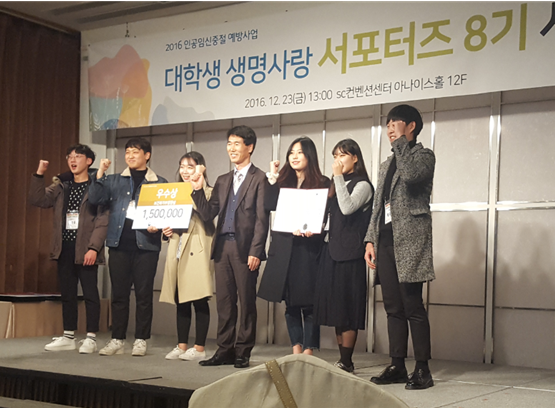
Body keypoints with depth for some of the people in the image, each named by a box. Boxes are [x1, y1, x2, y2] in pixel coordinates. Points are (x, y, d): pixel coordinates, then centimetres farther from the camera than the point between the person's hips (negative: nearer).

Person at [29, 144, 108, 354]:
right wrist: (39, 175, -5)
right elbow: (38, 200, 5)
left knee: (90, 293, -2)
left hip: (86, 249, -6)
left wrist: (93, 248, -18)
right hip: (64, 249, 6)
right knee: (67, 293, 11)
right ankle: (68, 337, 19)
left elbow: (102, 221, -10)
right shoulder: (61, 185, 14)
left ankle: (90, 338, 4)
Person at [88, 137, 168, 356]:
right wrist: (100, 174, -6)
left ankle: (141, 340, 9)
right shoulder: (114, 180, 13)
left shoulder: (159, 183, 7)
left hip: (145, 245, -2)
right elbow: (95, 199, 2)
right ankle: (117, 340, 12)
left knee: (144, 294, 2)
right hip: (119, 244, 2)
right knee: (119, 294, 6)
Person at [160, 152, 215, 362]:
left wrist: (198, 188, -20)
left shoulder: (208, 192, -1)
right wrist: (166, 230, 2)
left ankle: (199, 348, 0)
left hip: (197, 250, -6)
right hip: (178, 248, 7)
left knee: (199, 300, -5)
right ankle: (182, 346, 15)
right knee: (180, 300, 9)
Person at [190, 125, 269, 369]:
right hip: (223, 247, 6)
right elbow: (208, 215, 12)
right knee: (224, 302, 10)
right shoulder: (223, 181, 18)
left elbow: (262, 219, -8)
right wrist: (198, 190, -1)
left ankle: (243, 352, 8)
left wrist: (255, 251, -15)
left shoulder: (259, 178, -2)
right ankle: (225, 350, 17)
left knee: (247, 302, 1)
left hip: (245, 248, -6)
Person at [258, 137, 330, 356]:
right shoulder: (283, 182, 15)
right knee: (290, 303, 7)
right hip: (284, 249, 5)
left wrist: (311, 230, -20)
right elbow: (271, 206, 0)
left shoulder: (321, 183, 2)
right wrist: (273, 178, 1)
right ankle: (296, 350, 14)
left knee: (308, 302, -4)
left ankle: (308, 351, 1)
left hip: (308, 249, -4)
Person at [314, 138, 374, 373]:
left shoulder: (362, 185, -4)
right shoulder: (336, 185, 19)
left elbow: (347, 208, -20)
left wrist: (338, 177, -14)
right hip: (331, 250, 8)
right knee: (336, 308, 8)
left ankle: (346, 363, -2)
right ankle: (342, 361, 14)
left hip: (350, 253, -8)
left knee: (347, 308, -6)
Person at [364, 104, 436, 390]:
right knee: (393, 308, 7)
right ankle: (397, 366, 12)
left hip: (409, 240, -7)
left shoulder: (424, 155, 3)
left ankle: (422, 370, -4)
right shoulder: (386, 165, 24)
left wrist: (401, 142, -9)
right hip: (385, 241, 7)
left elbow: (411, 175, -21)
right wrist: (370, 240, 11)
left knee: (413, 306, -9)